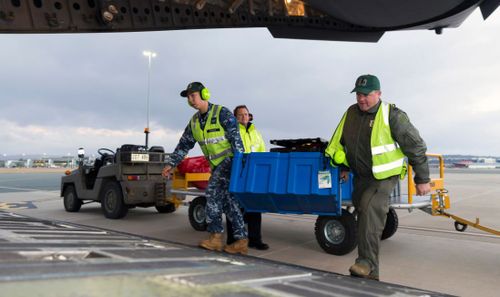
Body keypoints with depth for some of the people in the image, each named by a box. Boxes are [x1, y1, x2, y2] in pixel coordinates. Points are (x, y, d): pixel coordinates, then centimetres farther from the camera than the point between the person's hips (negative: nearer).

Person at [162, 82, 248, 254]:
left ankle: (215, 237, -14)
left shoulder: (222, 113, -13)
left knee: (213, 192, -20)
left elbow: (236, 139, -18)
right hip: (217, 165, 8)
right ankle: (241, 242, 5)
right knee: (228, 201, 3)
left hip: (230, 160, -8)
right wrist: (171, 164, 8)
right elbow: (184, 145, 14)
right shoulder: (194, 121, 9)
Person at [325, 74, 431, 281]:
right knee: (366, 217, 12)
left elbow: (415, 146, -11)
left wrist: (422, 179, -8)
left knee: (370, 209, -28)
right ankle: (371, 273, 26)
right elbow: (339, 142, 18)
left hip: (384, 177, -6)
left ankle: (366, 261, -23)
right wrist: (344, 167, 21)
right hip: (360, 177, 6)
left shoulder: (392, 116, -16)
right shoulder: (351, 113, 2)